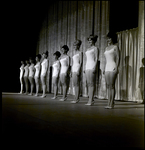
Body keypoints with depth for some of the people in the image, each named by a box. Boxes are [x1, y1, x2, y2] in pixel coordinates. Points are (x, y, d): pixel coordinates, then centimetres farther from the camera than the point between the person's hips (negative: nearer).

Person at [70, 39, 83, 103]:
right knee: (74, 84, 6)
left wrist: (79, 70, -20)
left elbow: (81, 62, -11)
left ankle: (77, 99, -11)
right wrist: (71, 71, 17)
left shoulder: (80, 52, -2)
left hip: (77, 69, -8)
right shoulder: (74, 53, 21)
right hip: (74, 69, 8)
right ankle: (76, 98, 8)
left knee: (77, 84, -11)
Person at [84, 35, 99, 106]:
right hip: (87, 67, 8)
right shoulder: (88, 49, 21)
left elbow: (96, 59, -9)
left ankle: (91, 100, -11)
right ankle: (90, 99, 8)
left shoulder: (95, 48, -1)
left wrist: (94, 68, -18)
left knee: (92, 84, -10)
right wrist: (85, 68, 16)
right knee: (88, 84, 5)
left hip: (92, 66, -8)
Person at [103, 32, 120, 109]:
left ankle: (112, 103, -9)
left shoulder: (115, 47, 0)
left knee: (112, 86, -9)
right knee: (108, 86, 4)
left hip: (113, 67, -7)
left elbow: (118, 58, -6)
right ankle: (109, 103, 6)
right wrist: (104, 68, 16)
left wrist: (116, 68, -15)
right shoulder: (106, 48, 19)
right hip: (107, 68, 7)